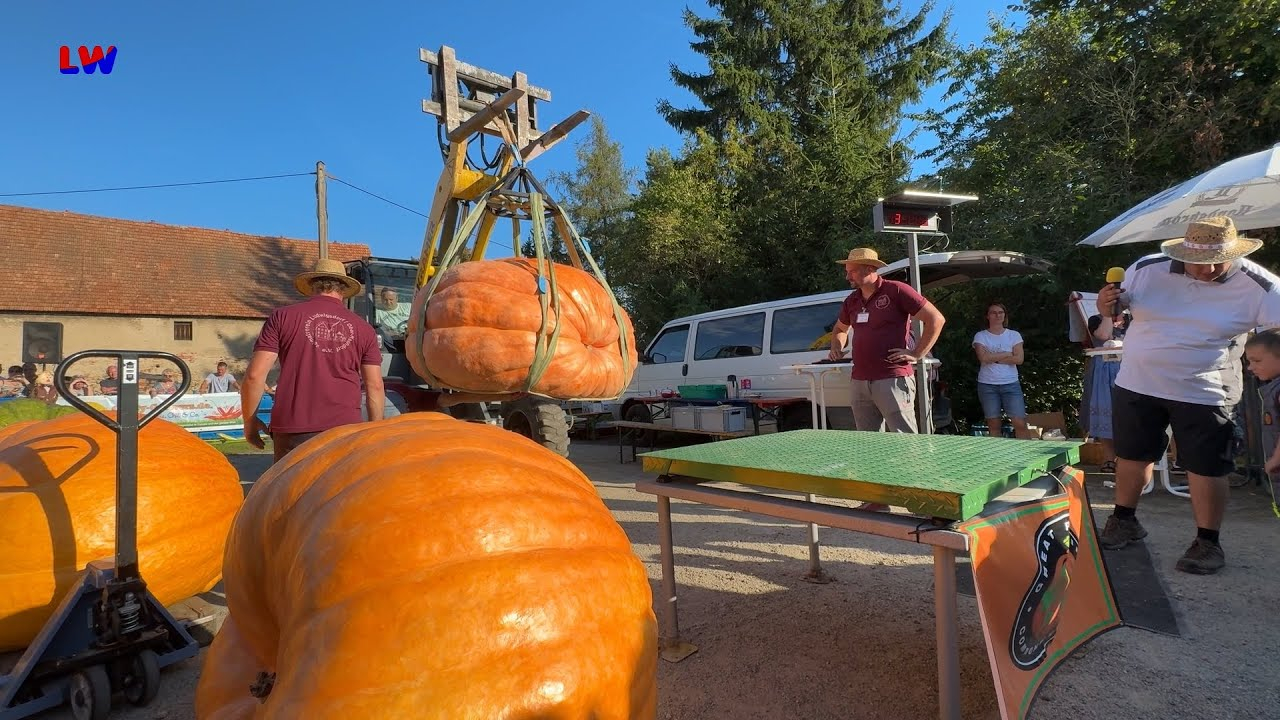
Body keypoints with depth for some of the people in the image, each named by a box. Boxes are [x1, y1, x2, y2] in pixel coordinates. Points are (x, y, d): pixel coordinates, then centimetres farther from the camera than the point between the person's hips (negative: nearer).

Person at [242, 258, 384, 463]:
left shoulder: (283, 316, 6)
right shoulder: (363, 328, 8)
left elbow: (255, 375, 0)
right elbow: (375, 386, 6)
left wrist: (250, 420, 13)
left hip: (292, 429, 0)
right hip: (345, 429, 1)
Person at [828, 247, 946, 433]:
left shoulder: (896, 291, -5)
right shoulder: (852, 300, 16)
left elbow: (936, 319, -6)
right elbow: (840, 329, 35)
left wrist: (916, 354, -8)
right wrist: (836, 348, 15)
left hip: (892, 380, -7)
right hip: (860, 381, 7)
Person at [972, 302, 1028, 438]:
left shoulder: (1014, 335, 7)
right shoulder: (980, 336, 3)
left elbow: (1019, 359, -5)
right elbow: (984, 358, -13)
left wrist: (994, 358, -9)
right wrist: (1007, 353, -6)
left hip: (1011, 384, 1)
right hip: (987, 385, 0)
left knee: (1020, 423, -7)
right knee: (993, 425, 5)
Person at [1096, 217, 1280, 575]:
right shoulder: (1147, 269, -4)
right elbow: (1114, 308, 9)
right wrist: (1106, 304, -15)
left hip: (1203, 394, -2)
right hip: (1137, 384, 2)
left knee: (1205, 467, 2)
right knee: (1132, 456, 13)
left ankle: (1208, 542, 19)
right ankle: (1124, 521, 31)